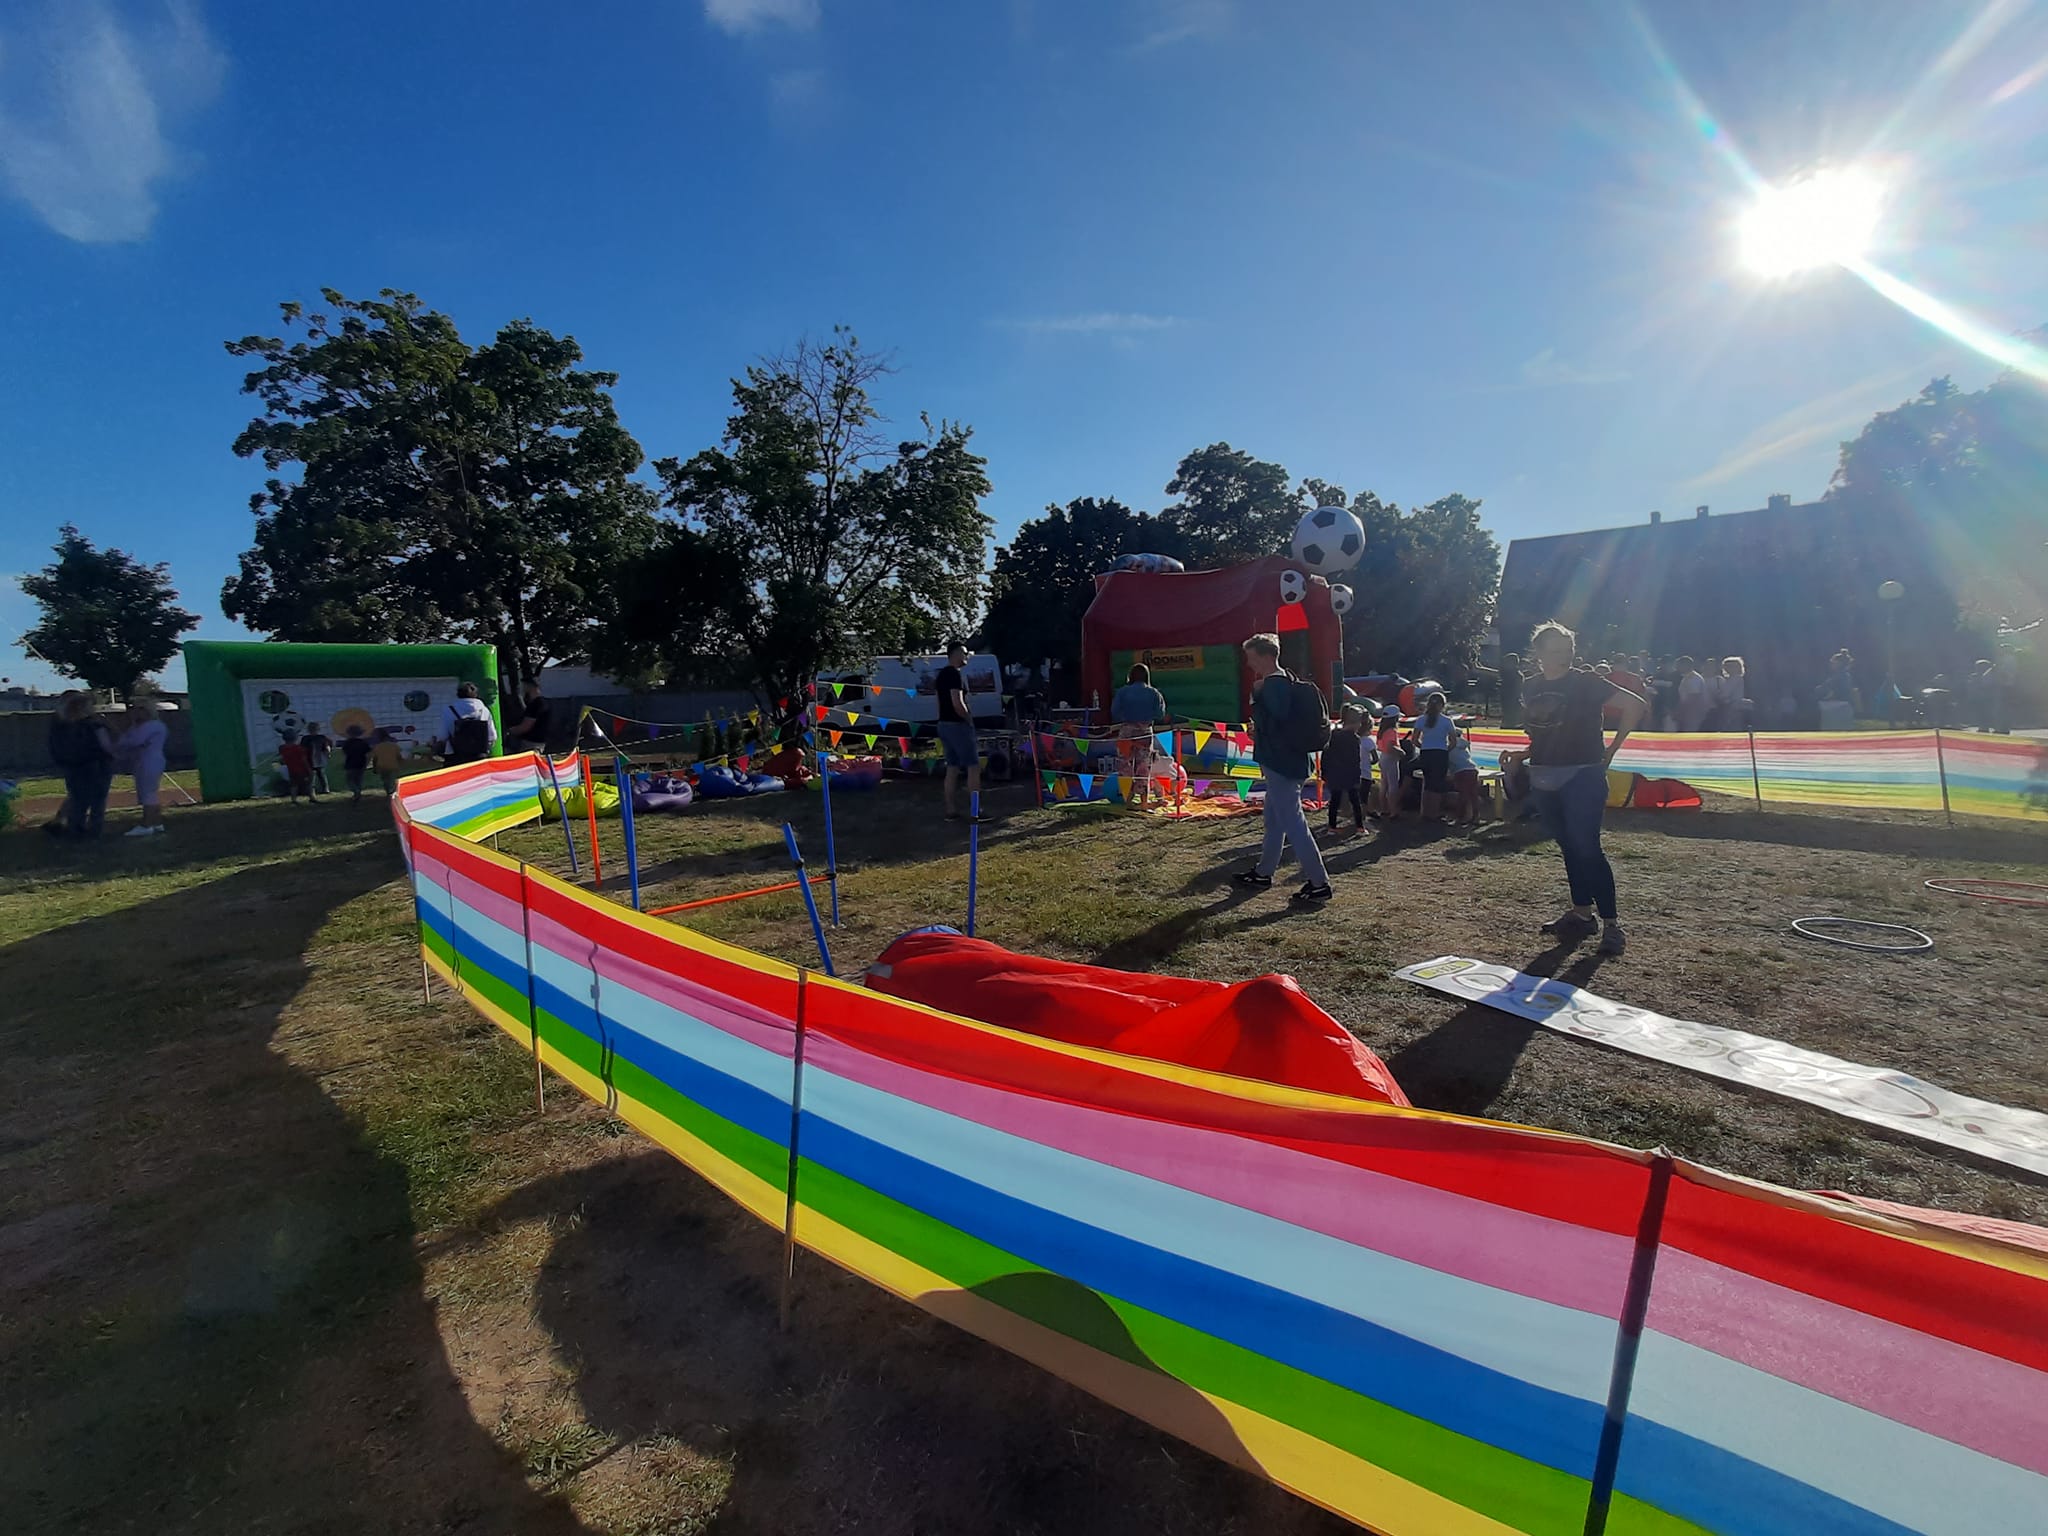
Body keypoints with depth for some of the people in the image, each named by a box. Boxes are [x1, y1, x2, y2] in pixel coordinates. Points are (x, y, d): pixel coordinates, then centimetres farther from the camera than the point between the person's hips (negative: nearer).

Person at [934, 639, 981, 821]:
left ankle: (951, 811, 11)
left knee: (952, 768, 10)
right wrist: (970, 719, -9)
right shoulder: (955, 674, -15)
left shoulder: (941, 674, 15)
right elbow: (958, 704, -23)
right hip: (958, 725, -9)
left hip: (944, 724, 9)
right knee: (974, 767, -4)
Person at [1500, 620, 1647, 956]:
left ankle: (1611, 923, -1)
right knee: (1569, 848, 13)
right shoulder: (1532, 688, 10)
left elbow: (1635, 705, -11)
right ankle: (1581, 913, 23)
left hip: (1582, 776, -6)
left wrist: (1612, 748, -10)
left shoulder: (1585, 683, -7)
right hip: (1544, 778, 6)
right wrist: (1520, 755, 5)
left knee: (1586, 848, -9)